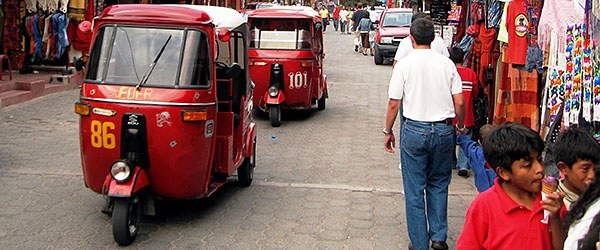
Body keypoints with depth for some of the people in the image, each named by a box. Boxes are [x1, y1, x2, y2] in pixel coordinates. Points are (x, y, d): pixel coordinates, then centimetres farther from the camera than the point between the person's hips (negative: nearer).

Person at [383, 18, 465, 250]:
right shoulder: (446, 63, 1)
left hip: (414, 130, -3)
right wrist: (460, 126, 18)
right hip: (443, 130, 3)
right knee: (438, 185, 19)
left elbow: (394, 103, -6)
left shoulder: (404, 64, -6)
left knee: (414, 191, 7)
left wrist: (388, 131, 7)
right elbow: (459, 102, 1)